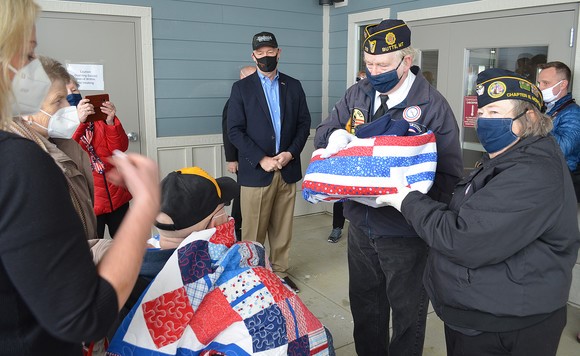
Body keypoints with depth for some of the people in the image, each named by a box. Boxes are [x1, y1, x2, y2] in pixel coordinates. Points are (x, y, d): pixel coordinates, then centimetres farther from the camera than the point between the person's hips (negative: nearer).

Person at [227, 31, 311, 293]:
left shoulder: (293, 86, 10)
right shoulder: (241, 88, 2)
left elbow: (304, 123, 8)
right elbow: (235, 130, -5)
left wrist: (291, 153, -8)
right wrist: (261, 159, -14)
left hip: (288, 169, 3)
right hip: (255, 171, -2)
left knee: (283, 229, 11)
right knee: (254, 232, 3)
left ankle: (280, 272, 25)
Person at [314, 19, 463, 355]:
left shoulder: (433, 106, -16)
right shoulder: (358, 93, 1)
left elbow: (450, 175, -16)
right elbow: (323, 131, 8)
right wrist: (337, 135, -16)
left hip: (404, 234, -5)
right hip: (361, 225, 6)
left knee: (408, 313, 14)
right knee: (364, 303, 24)